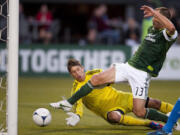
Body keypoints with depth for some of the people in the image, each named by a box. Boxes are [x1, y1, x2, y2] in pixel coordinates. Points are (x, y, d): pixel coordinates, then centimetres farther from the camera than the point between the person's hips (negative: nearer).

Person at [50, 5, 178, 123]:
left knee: (139, 112, -10)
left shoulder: (167, 35, -13)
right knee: (97, 79, -5)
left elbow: (171, 28, -39)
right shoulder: (152, 29, 12)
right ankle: (69, 103, 4)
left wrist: (154, 12, -35)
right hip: (128, 66, 7)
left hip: (142, 74, -7)